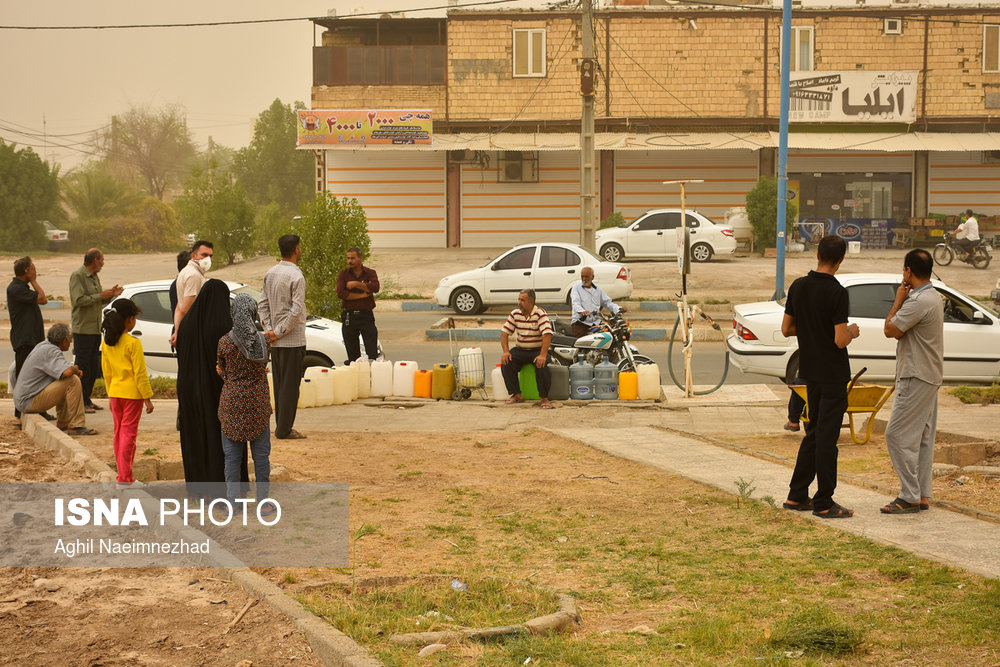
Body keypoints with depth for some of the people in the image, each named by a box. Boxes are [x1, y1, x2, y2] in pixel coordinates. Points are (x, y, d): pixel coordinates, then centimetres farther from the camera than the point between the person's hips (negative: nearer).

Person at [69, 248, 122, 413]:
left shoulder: (95, 277, 18)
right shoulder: (77, 276, -10)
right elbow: (79, 300, -20)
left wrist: (110, 295, 5)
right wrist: (100, 296, -16)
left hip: (96, 329, 9)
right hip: (83, 329, -9)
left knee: (94, 366, 11)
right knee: (82, 365, -7)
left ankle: (87, 399, 18)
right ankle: (80, 402, -4)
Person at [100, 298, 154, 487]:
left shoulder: (106, 343, 4)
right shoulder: (133, 343, -16)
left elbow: (106, 372, 12)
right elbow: (140, 373, -14)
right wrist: (147, 397, -8)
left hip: (115, 393, 7)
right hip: (132, 393, -6)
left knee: (118, 432, 13)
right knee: (128, 433, -3)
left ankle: (123, 473, 20)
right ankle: (125, 477, -2)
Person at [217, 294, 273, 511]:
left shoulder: (225, 342, -9)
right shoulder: (262, 341, -6)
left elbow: (221, 371, 2)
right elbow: (263, 369, 3)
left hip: (232, 401, -1)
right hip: (258, 401, 1)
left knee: (232, 454, 8)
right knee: (261, 454, 9)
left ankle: (233, 500, 11)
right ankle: (263, 500, 12)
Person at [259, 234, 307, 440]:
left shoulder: (270, 273, 8)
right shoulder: (296, 276, -15)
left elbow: (263, 304, 9)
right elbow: (296, 310, -20)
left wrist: (270, 329, 4)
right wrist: (279, 332, -12)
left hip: (276, 341, 8)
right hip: (293, 340, -7)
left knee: (279, 384, 13)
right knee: (290, 385, -3)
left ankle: (281, 425, 18)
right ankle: (284, 429, -1)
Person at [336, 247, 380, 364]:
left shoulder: (370, 273, 5)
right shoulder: (343, 274, 5)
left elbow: (375, 287, -15)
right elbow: (340, 293, -11)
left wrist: (356, 284, -12)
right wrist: (362, 295, -11)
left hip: (366, 315, -1)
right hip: (349, 316, 1)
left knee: (372, 353, -6)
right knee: (352, 354, 5)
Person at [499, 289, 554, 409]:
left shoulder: (540, 314, -12)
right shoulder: (515, 314, 4)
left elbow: (547, 335, -23)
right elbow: (504, 332, 3)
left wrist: (542, 355, -35)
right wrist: (506, 352, -13)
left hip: (538, 350, -4)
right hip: (520, 350, 4)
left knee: (541, 365, -34)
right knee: (506, 363, -21)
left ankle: (544, 398, -20)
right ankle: (517, 395, -8)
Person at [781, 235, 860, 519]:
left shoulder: (798, 286, 2)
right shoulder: (837, 292, -18)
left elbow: (786, 329, 8)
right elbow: (840, 340, -21)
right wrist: (852, 332, -1)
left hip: (810, 370, 7)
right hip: (832, 373, -7)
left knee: (814, 432, 17)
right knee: (827, 436, -1)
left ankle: (797, 495, 18)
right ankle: (824, 502, 4)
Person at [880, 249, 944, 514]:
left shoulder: (919, 301, -21)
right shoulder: (933, 296, 13)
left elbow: (890, 330, -16)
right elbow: (902, 330, 16)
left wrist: (898, 300, -6)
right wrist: (904, 300, 7)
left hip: (916, 379, -11)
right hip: (929, 376, 11)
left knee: (898, 435, -8)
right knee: (923, 438, 12)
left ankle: (910, 497, -7)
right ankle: (923, 495, 15)